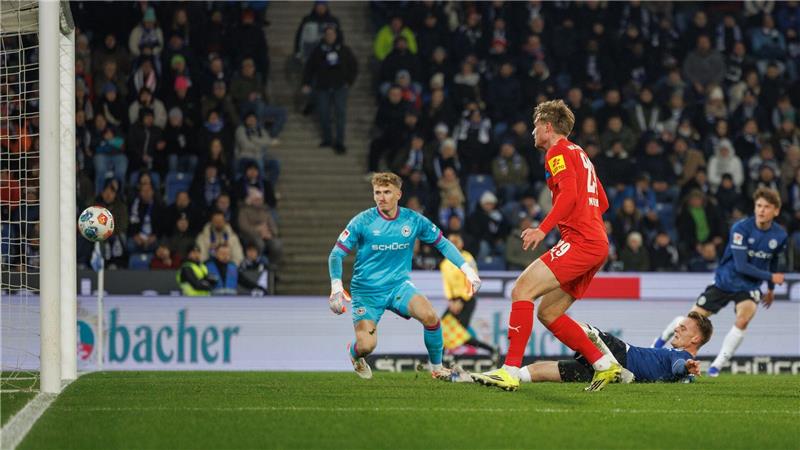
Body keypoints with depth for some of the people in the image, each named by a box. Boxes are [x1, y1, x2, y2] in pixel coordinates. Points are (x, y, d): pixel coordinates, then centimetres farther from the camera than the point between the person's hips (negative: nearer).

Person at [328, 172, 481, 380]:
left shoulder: (413, 220, -4)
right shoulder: (363, 221, -12)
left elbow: (442, 243, 9)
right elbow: (337, 254, -10)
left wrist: (467, 269, 0)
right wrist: (336, 286, -25)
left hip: (398, 285, 2)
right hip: (366, 290, -2)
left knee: (430, 316, -26)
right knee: (366, 345, -19)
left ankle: (436, 367, -1)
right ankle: (354, 352, 22)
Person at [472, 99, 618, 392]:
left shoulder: (558, 151, -3)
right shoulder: (580, 154, 27)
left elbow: (569, 193, -19)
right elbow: (602, 202, 31)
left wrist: (543, 229, -24)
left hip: (580, 242, -10)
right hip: (597, 244, 10)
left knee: (522, 290, -16)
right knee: (548, 313, 11)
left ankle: (511, 371, -24)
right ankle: (604, 364, 8)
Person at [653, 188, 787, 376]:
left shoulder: (780, 235, -7)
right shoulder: (741, 228, -22)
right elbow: (741, 265, -25)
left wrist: (771, 288, 23)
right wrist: (770, 277, -22)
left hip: (749, 286, 2)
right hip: (725, 280, -2)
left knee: (743, 320, -27)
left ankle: (716, 367, -14)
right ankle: (663, 339, 36)